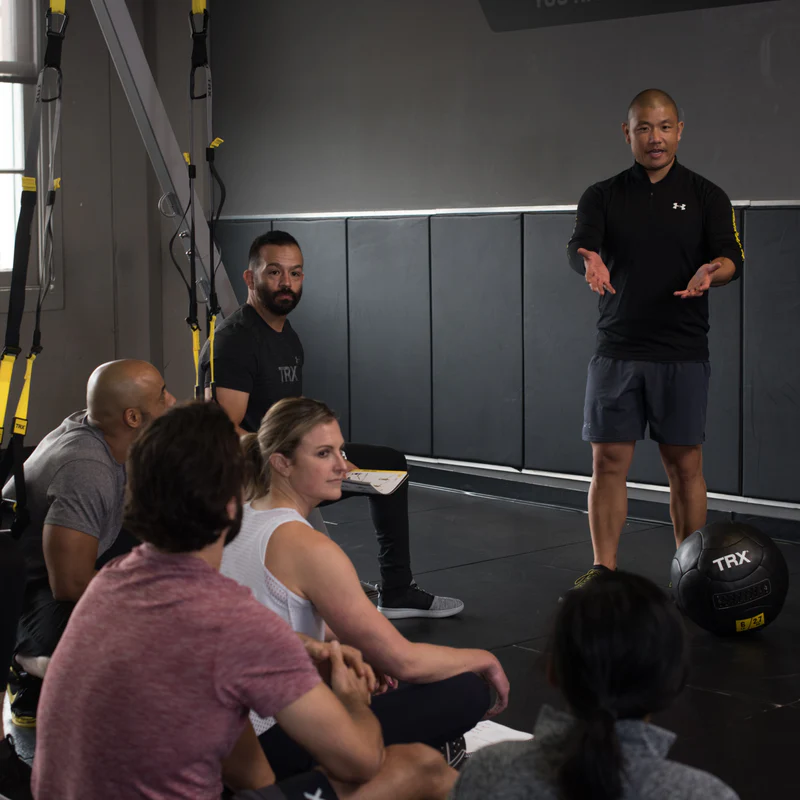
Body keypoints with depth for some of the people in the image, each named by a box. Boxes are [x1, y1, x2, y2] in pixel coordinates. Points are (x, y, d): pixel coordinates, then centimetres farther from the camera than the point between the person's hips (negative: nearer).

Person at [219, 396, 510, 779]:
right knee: (467, 692, -11)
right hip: (276, 742, -9)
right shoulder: (306, 547, -21)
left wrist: (360, 646, 15)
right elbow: (404, 661, -18)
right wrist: (484, 659, -2)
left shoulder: (239, 520, 5)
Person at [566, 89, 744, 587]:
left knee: (685, 465, 4)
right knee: (609, 462, 0)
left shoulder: (705, 196, 5)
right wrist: (590, 262, -35)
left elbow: (732, 256, -8)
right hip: (617, 353, 1)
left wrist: (710, 272, -32)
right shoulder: (603, 196, 7)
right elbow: (580, 244, -10)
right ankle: (604, 571, 8)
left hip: (683, 355, -1)